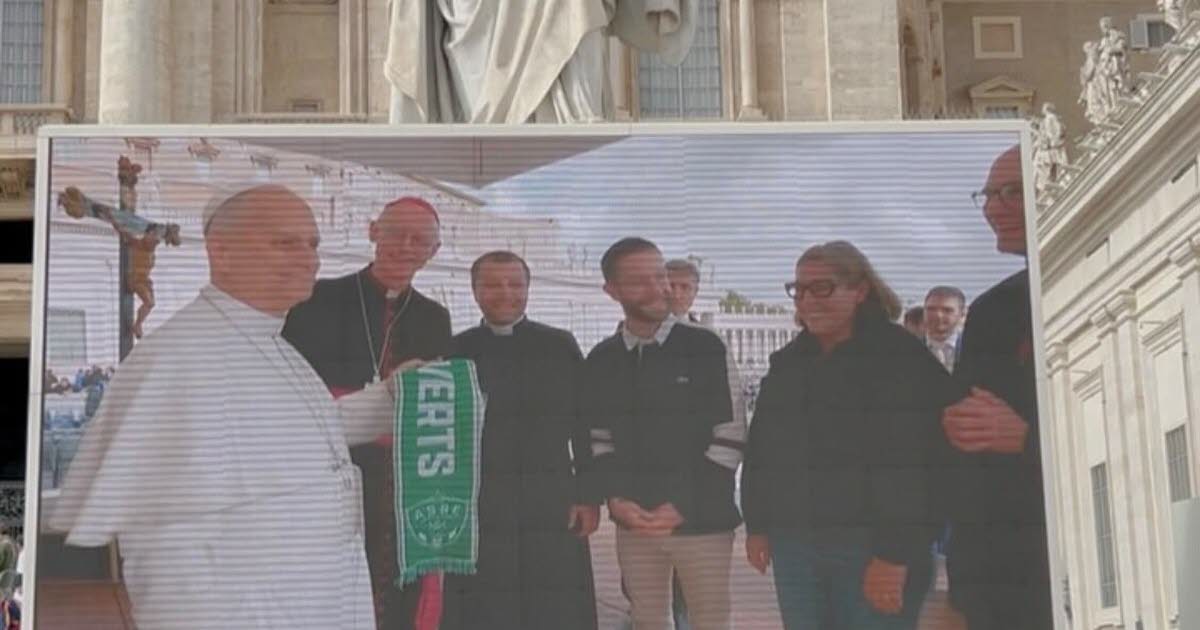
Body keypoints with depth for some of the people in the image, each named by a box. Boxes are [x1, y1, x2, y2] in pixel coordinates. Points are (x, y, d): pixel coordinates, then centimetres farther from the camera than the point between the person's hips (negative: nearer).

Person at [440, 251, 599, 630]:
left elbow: (585, 427, 6)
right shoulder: (456, 351, 7)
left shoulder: (560, 346, 8)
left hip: (554, 513, 0)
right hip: (479, 513, 0)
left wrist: (589, 496, -1)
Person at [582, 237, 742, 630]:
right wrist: (615, 499, -7)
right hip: (634, 524, 3)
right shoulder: (601, 360, 6)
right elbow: (597, 439, 10)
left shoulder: (706, 348, -5)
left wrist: (685, 506, -12)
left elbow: (728, 438, -7)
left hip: (703, 522, -3)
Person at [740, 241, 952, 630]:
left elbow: (914, 463, -15)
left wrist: (895, 555, -20)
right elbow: (760, 451, 20)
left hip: (871, 550, -6)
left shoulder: (903, 360, -7)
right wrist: (757, 525, 13)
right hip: (793, 545, 6)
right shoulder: (788, 362, 14)